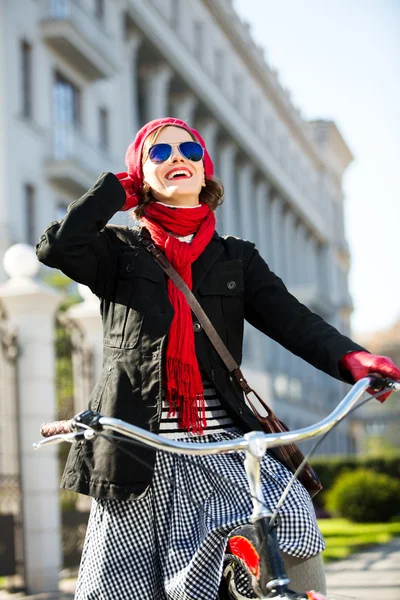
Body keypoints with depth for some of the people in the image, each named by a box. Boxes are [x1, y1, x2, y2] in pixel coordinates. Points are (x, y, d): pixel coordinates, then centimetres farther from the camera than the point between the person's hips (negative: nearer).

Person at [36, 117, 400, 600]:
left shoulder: (236, 258, 16)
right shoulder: (120, 251, 11)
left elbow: (291, 318, 1)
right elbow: (58, 246, -10)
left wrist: (349, 357, -19)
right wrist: (117, 188, 5)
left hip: (225, 444, 1)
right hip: (140, 453, -1)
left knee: (294, 537, -25)